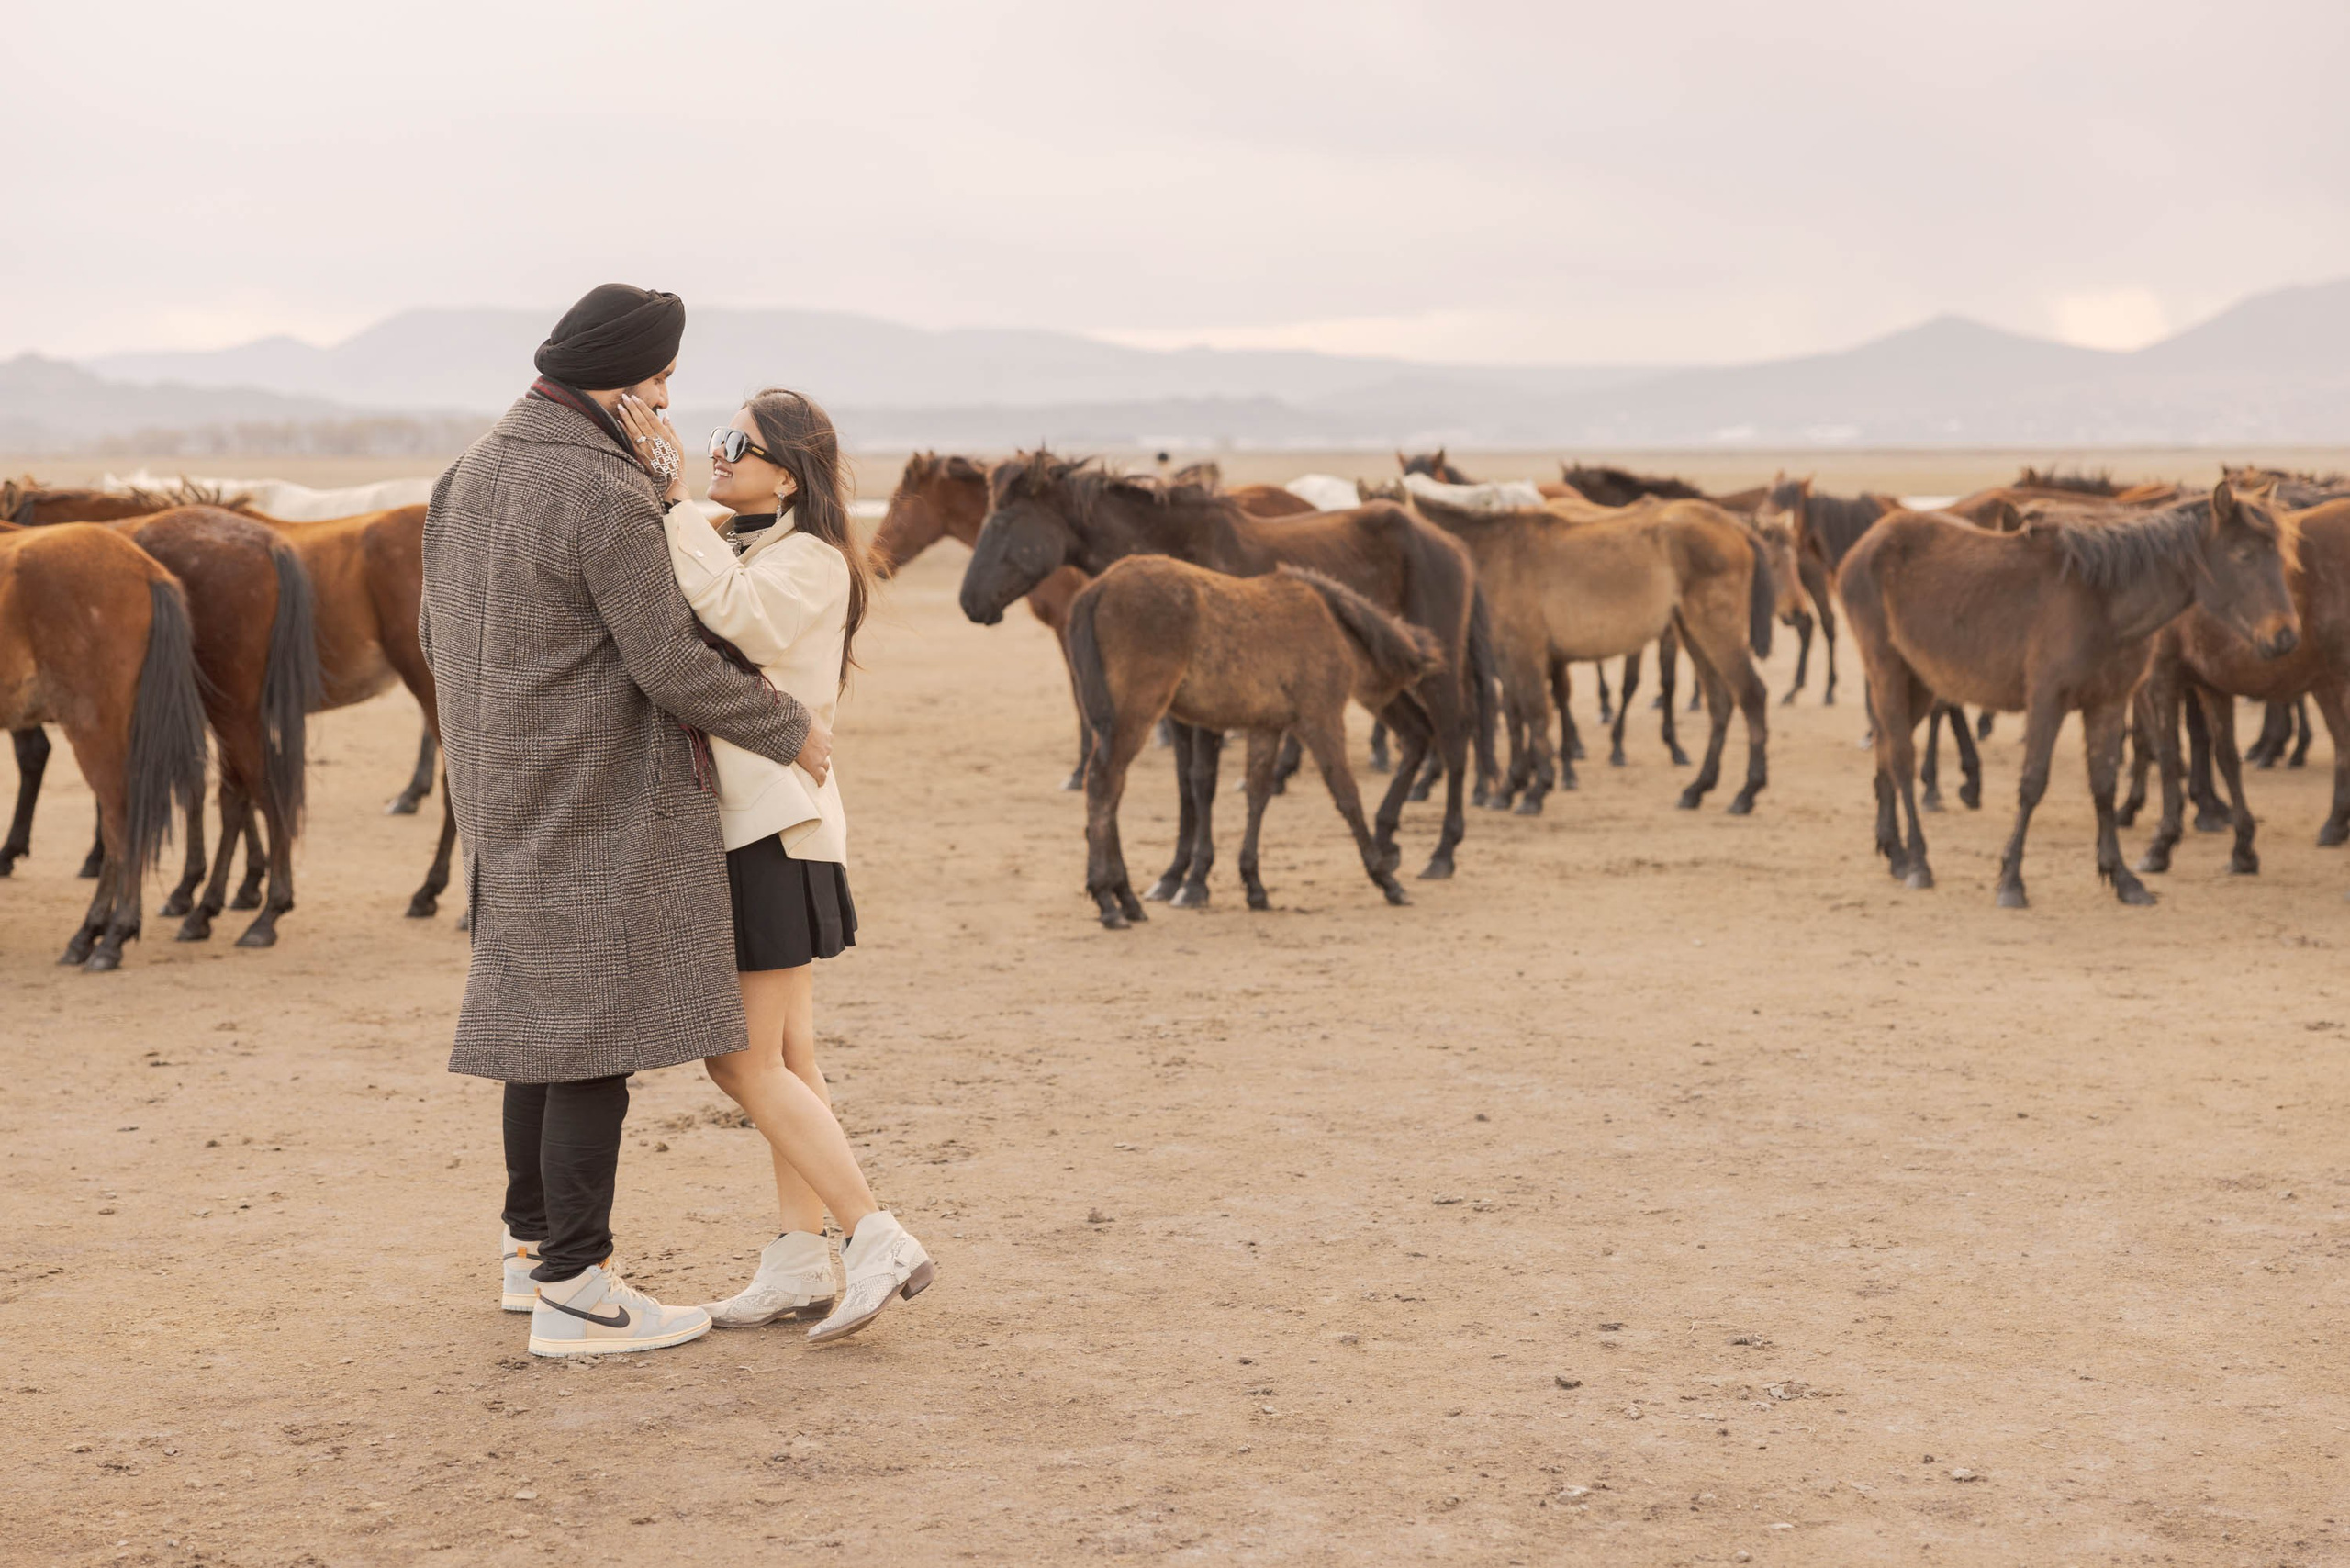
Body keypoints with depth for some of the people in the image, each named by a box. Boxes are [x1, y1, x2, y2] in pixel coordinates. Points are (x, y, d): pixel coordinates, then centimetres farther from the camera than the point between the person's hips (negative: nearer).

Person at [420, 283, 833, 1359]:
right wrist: (790, 732, -5)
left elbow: (442, 636, 14)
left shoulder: (473, 473, 8)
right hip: (602, 802, -9)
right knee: (602, 1022, -4)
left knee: (546, 1012, 18)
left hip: (518, 793, 9)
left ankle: (534, 1248, 27)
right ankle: (576, 1295, -1)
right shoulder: (607, 500, -20)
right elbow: (672, 666, -19)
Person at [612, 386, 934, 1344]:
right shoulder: (734, 548, 16)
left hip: (775, 830, -9)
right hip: (747, 827, 9)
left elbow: (737, 614, -33)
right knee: (784, 1059, 11)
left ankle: (879, 1244, -4)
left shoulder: (811, 561, -13)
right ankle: (799, 1267, 16)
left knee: (744, 1063, -7)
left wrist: (670, 495, -29)